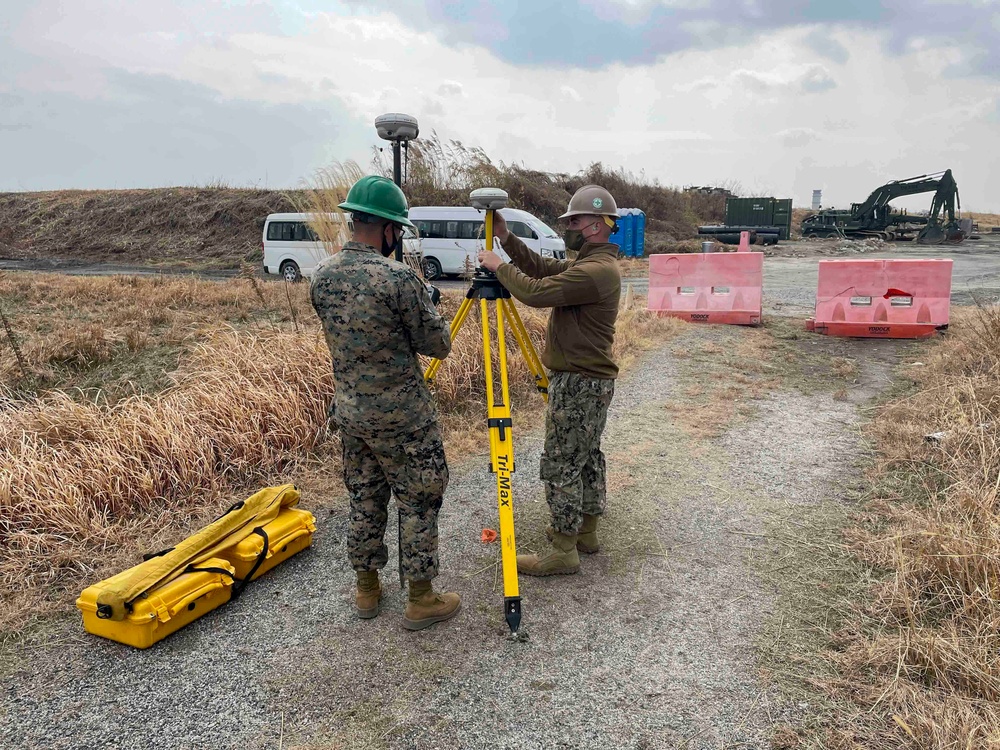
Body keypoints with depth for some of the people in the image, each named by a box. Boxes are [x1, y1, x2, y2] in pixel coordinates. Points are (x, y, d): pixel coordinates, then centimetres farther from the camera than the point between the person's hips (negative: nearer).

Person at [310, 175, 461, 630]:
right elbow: (439, 345, -13)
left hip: (349, 410, 7)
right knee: (419, 503, 7)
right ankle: (421, 600, 18)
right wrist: (427, 308, 7)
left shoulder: (321, 276, 2)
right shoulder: (398, 280, -21)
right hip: (401, 416, -7)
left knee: (365, 499, 19)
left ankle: (367, 589, 32)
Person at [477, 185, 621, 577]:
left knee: (561, 465, -4)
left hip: (579, 384, -11)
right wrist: (507, 239, 6)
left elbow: (536, 292, -23)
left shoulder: (596, 271, -22)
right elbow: (543, 268, 15)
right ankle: (585, 531, 31)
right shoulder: (591, 264, 12)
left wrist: (499, 266, -9)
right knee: (587, 457, 18)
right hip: (591, 381, 11)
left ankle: (563, 551, 5)